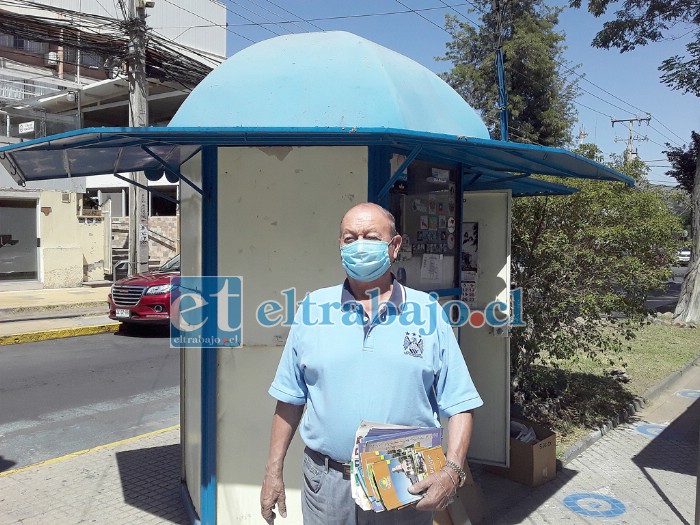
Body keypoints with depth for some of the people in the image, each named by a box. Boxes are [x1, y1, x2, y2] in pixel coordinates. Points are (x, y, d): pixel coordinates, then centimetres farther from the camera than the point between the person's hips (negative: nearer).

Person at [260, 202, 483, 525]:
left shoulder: (428, 312, -3)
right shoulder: (312, 309, 1)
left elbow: (459, 405, -3)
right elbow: (289, 400, 6)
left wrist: (452, 471, -15)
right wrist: (273, 472, 5)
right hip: (327, 484, 1)